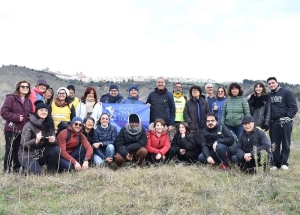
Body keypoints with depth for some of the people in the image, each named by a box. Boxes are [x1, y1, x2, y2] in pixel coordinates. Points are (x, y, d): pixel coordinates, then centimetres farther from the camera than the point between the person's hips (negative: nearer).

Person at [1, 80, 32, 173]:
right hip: (12, 129, -5)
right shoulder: (11, 98, -5)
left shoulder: (28, 101, 15)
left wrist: (30, 118, -2)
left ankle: (17, 169, 21)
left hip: (24, 130, 5)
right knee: (10, 150, 0)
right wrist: (17, 117, -16)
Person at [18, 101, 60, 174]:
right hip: (28, 154, -4)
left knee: (56, 149, -23)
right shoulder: (29, 125, -14)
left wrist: (53, 141, -27)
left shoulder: (49, 124, 0)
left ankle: (51, 171, -4)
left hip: (42, 153, 4)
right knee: (36, 172, -27)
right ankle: (26, 167, 8)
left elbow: (54, 142, -1)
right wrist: (35, 140, -36)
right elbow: (23, 144, -17)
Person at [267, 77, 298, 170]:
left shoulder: (286, 93, 0)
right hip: (273, 123, 4)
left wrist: (287, 118, -13)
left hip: (285, 122, -4)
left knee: (286, 144, 2)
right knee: (274, 144, 6)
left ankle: (284, 163, 11)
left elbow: (293, 107, -5)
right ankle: (276, 163, 13)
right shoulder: (268, 96, 14)